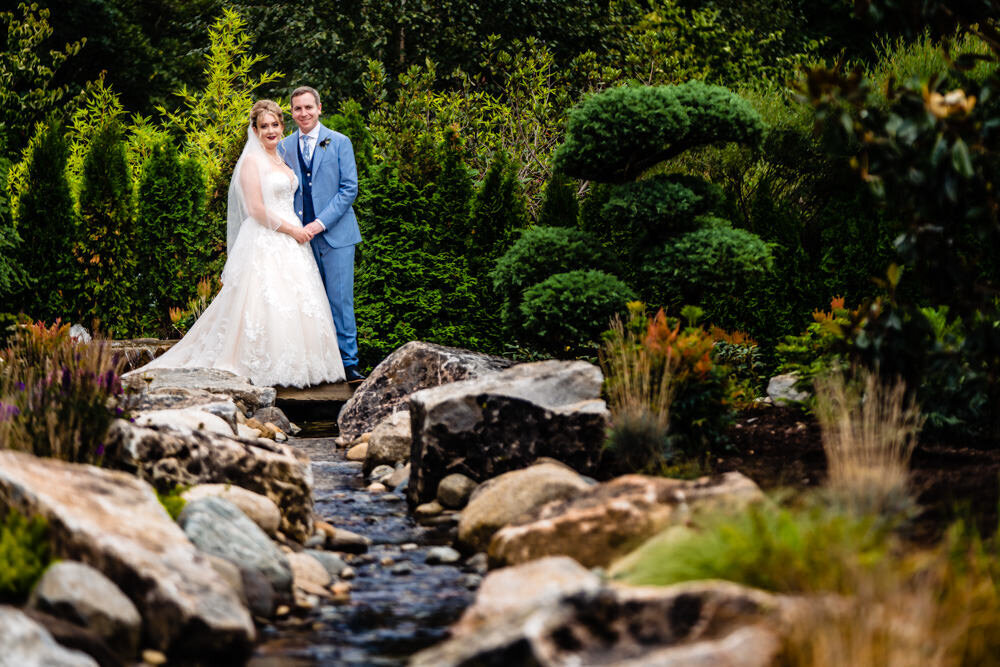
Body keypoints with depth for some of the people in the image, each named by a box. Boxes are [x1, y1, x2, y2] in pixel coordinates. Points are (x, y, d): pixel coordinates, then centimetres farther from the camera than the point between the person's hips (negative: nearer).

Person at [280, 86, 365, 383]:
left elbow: (349, 188, -4)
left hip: (335, 233, -3)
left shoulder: (339, 143, 1)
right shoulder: (285, 147, 10)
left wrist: (321, 222, -13)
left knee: (340, 300, -6)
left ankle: (348, 362, 0)